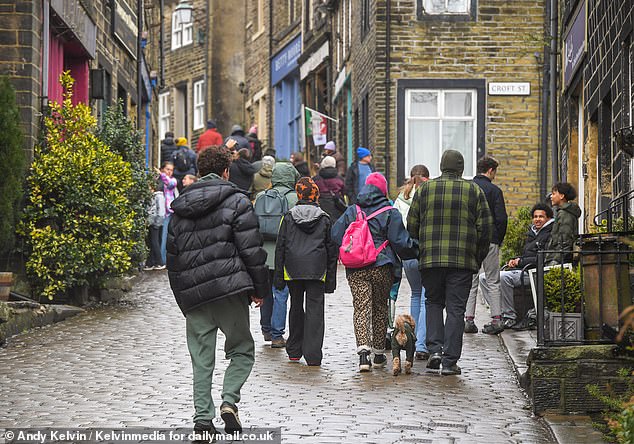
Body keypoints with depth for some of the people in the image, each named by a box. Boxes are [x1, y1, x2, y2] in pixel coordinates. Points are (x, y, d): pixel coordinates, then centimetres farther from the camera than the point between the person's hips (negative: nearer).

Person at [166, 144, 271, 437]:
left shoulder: (180, 209, 14)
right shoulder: (236, 202, -3)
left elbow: (172, 256, 18)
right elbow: (251, 250, -8)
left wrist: (182, 297, 24)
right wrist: (260, 289, 0)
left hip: (192, 293, 5)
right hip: (228, 291, -4)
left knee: (201, 359, 8)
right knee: (242, 350, 9)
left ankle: (202, 418, 2)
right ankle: (230, 399, -12)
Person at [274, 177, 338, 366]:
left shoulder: (289, 217, 3)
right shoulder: (324, 219, 3)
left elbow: (280, 247, 3)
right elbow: (332, 250, 5)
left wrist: (279, 277, 7)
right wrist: (331, 279, 10)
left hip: (293, 270, 1)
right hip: (317, 270, -1)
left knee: (296, 307, 16)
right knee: (315, 308, -2)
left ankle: (294, 351, 23)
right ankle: (313, 355, -10)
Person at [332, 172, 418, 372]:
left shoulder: (351, 211, 6)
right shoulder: (390, 213, -3)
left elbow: (336, 236, 6)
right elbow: (399, 241, -6)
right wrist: (415, 250, 11)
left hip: (356, 270, 1)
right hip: (382, 267, -1)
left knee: (361, 308, -3)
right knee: (380, 307, 13)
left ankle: (363, 350, -22)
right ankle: (379, 353, 20)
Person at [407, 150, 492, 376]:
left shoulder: (424, 189, 5)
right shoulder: (474, 191, 2)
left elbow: (412, 225, 7)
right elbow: (485, 228, 1)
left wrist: (420, 251, 20)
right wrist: (478, 259, 11)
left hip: (430, 258, 1)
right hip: (463, 261, -1)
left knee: (433, 302, 18)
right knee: (455, 308, 2)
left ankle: (435, 349, 2)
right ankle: (450, 361, -1)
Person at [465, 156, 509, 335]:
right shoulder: (494, 190, -6)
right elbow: (501, 218, -9)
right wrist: (499, 240, 4)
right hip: (489, 240, -2)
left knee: (471, 281, 8)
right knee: (492, 281, 5)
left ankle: (469, 319, 2)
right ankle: (496, 319, -1)